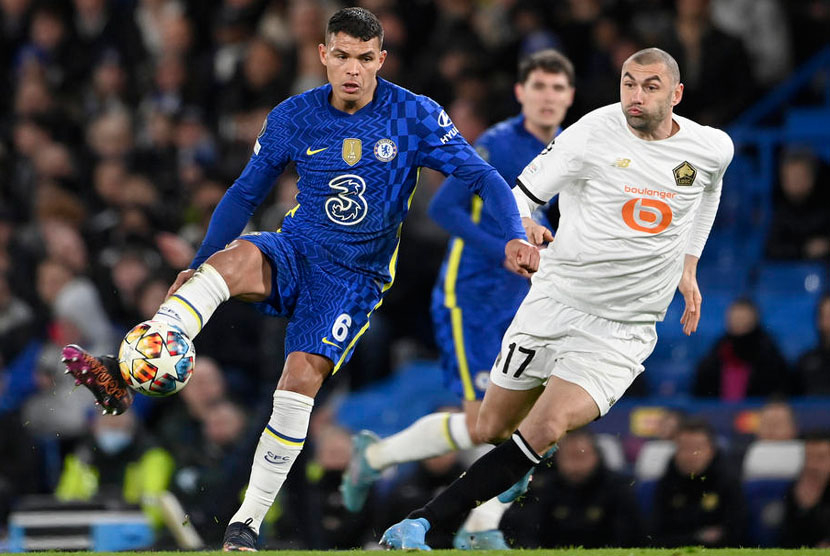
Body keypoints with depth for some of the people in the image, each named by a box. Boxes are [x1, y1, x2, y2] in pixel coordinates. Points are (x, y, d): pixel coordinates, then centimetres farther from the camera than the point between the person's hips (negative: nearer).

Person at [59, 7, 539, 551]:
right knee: (237, 257, -33)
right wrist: (198, 264, 7)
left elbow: (484, 177, -7)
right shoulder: (294, 117, 0)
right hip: (296, 254, 1)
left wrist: (515, 237, -22)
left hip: (357, 276, -1)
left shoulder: (415, 117, -7)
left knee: (301, 379, -21)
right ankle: (124, 374, -49)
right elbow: (246, 194, 11)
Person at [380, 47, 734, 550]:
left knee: (545, 429, -21)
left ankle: (424, 523, -20)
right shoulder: (594, 133, -10)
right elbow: (521, 193, -6)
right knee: (492, 430, 5)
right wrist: (521, 228, -28)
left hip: (621, 332, 0)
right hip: (555, 301, 1)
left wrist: (688, 264, 20)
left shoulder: (713, 149, 0)